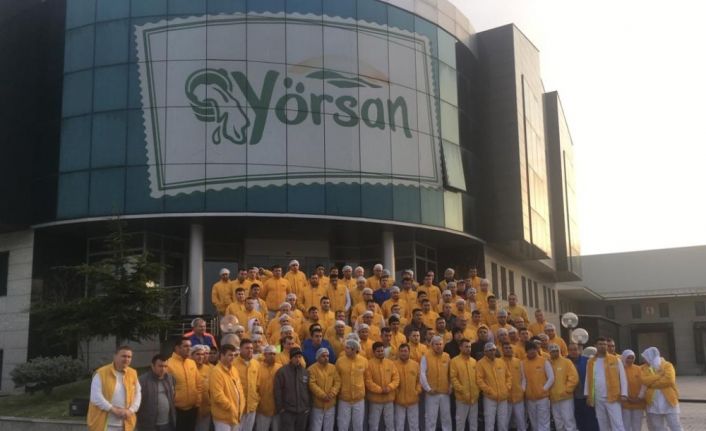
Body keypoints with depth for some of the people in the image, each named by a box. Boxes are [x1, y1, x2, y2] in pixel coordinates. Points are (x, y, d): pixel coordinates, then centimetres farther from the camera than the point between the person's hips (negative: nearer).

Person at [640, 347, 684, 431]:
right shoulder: (645, 368, 9)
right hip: (653, 403, 4)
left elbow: (669, 380, -17)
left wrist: (651, 383, -12)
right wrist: (660, 375, -15)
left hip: (669, 401, -3)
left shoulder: (667, 365, 0)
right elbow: (644, 380, -9)